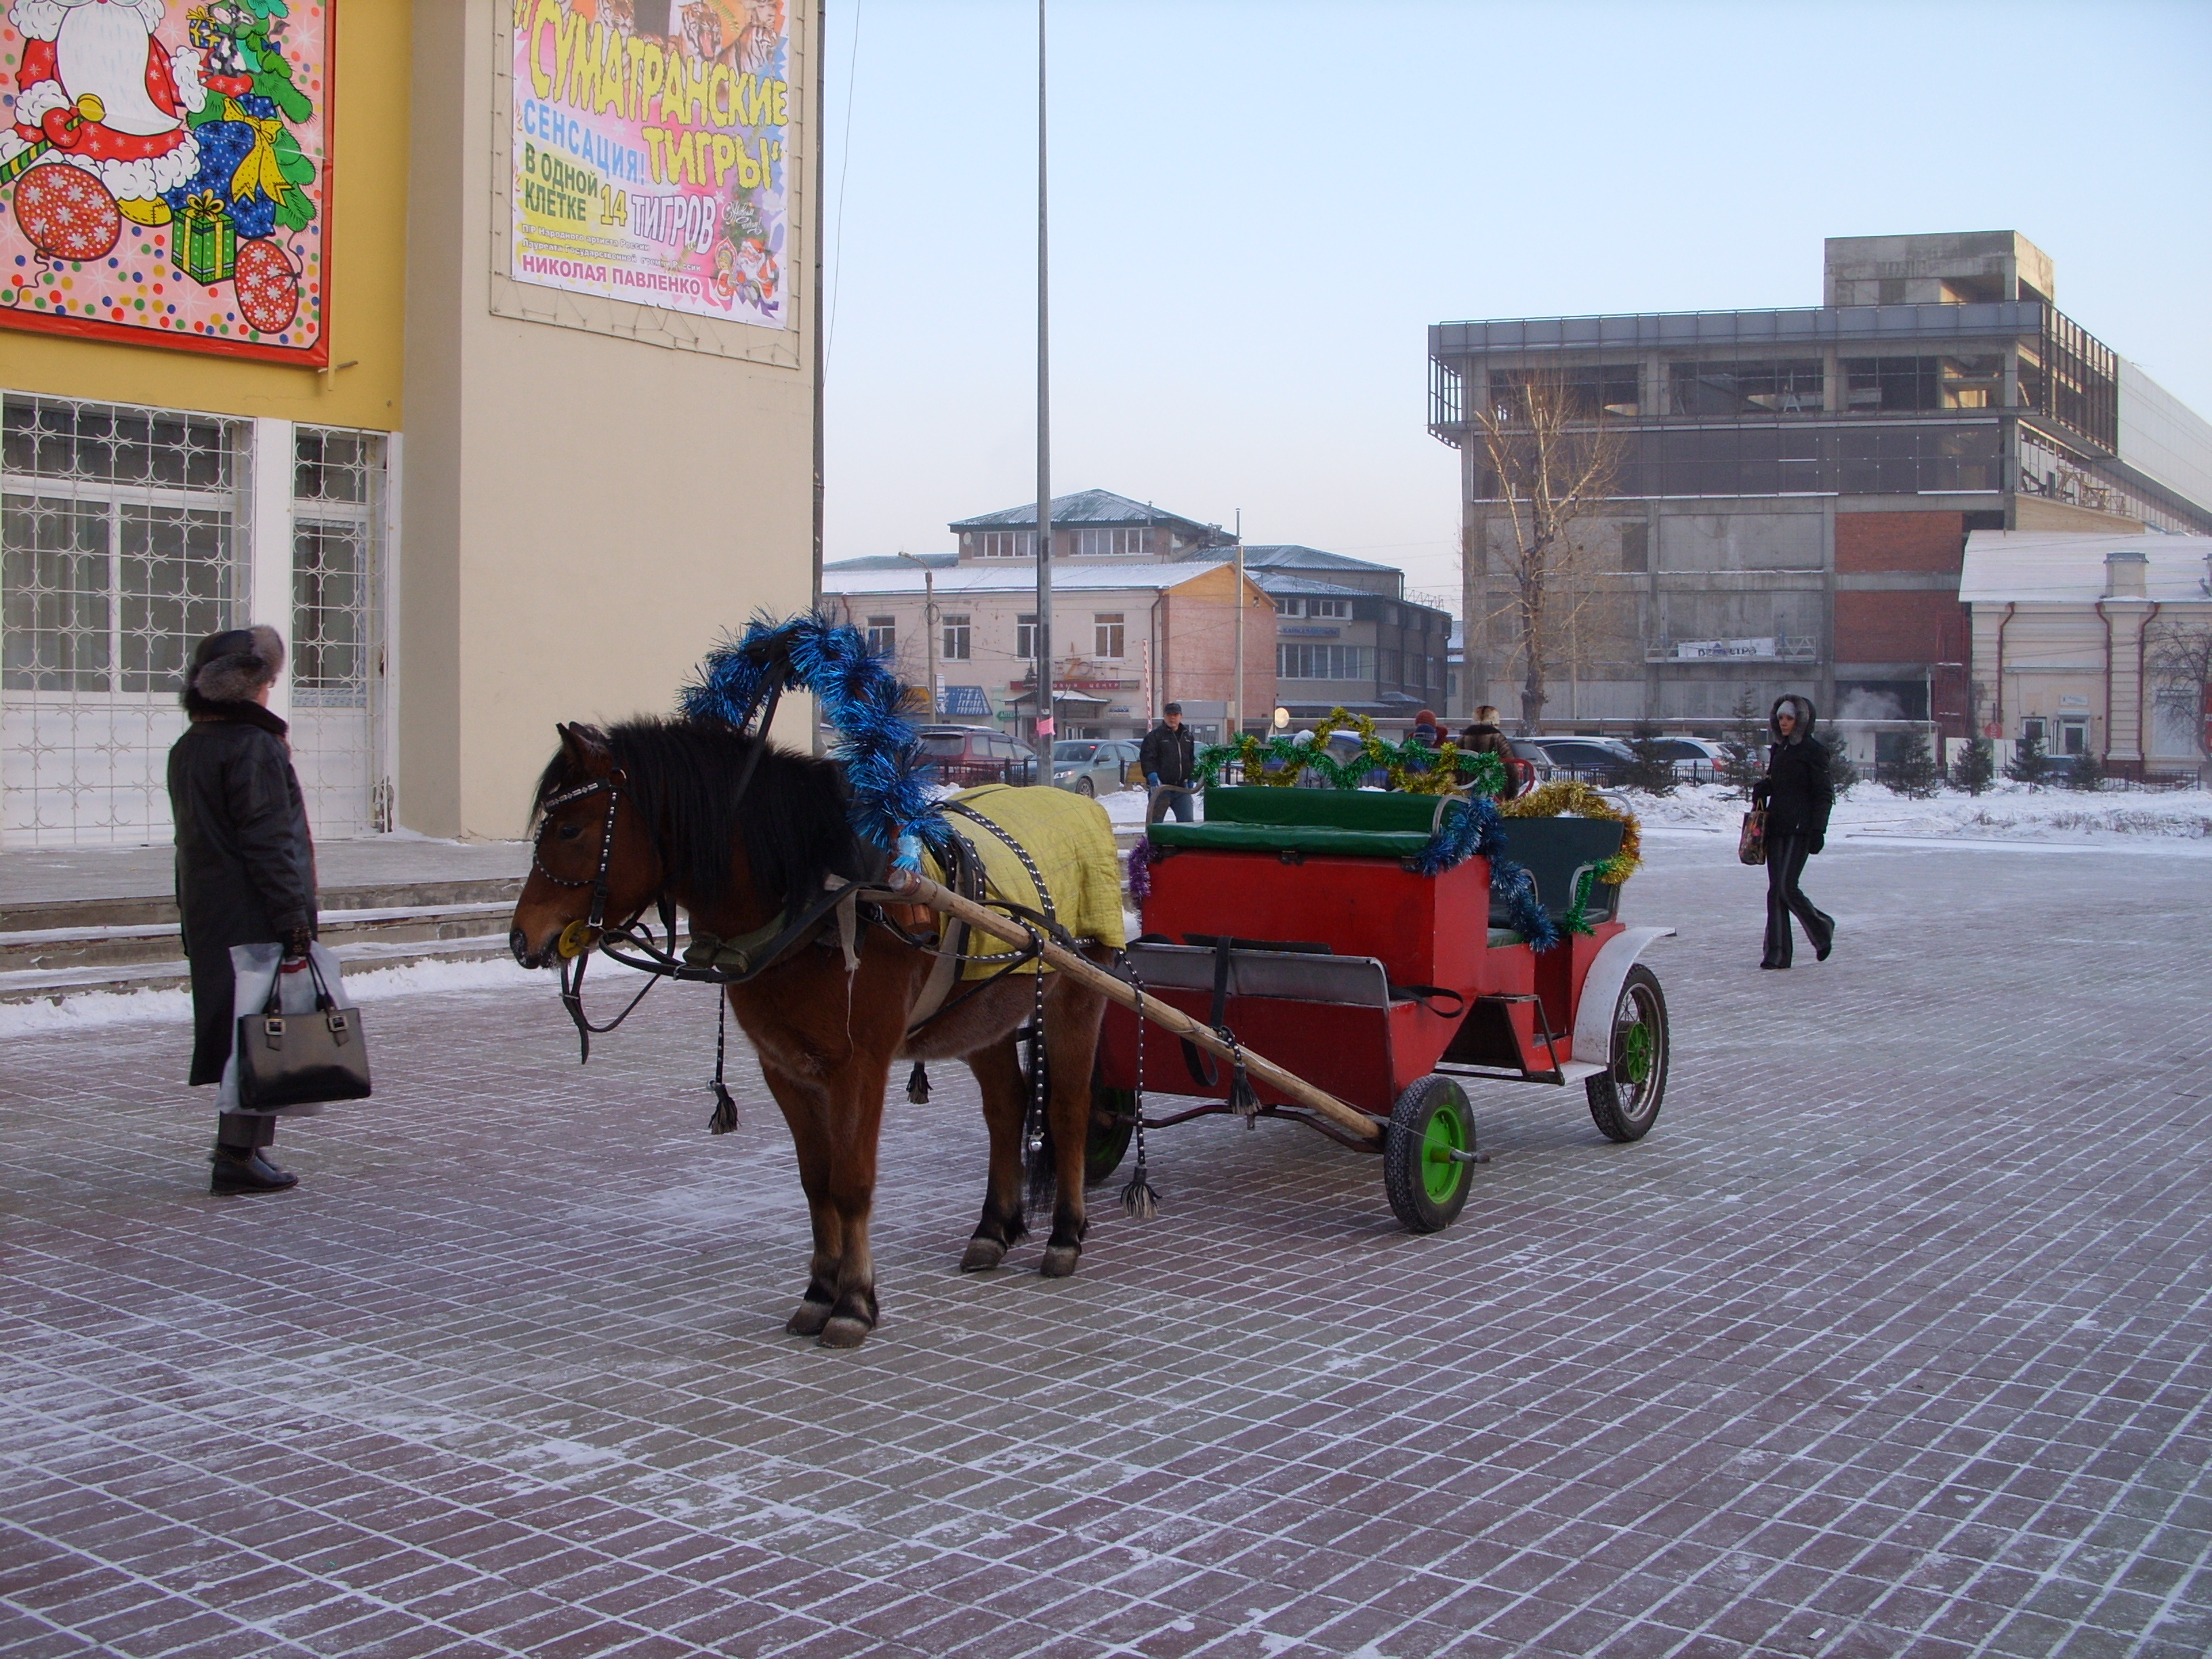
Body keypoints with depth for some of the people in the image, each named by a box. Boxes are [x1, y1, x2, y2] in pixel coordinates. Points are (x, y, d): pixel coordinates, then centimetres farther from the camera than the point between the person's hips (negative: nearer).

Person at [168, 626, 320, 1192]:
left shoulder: (186, 750, 12)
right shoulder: (254, 746, -15)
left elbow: (195, 837, 16)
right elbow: (269, 842, -19)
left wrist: (192, 914, 20)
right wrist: (294, 915, -19)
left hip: (207, 913, 9)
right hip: (256, 917, -9)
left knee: (236, 1024, 16)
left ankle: (240, 1144, 23)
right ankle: (238, 1154, -5)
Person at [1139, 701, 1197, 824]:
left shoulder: (1187, 736, 16)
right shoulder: (1154, 736, -4)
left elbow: (1192, 760, 24)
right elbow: (1147, 759, -13)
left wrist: (1191, 781, 19)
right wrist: (1153, 776, -27)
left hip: (1181, 788, 5)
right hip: (1161, 787, -5)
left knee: (1187, 821, 2)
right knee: (1155, 822, -1)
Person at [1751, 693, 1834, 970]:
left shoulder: (1813, 752, -5)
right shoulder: (1778, 750, 16)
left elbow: (1824, 795, -7)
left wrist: (1818, 830, -14)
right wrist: (1760, 790, 2)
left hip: (1800, 828, -7)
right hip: (1776, 827, 7)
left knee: (1787, 887, -12)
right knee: (1775, 889, 1)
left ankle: (1821, 927, 14)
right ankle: (1777, 952, 2)